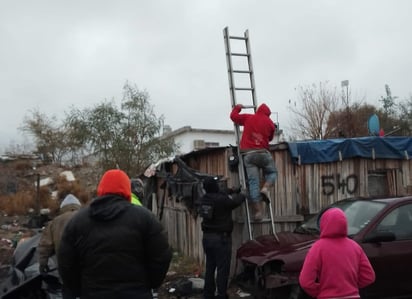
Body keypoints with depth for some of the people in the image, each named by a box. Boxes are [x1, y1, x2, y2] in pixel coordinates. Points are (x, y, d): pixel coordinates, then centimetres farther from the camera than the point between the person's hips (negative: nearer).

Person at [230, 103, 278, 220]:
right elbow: (270, 138, 17)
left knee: (253, 182, -2)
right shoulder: (270, 123, 9)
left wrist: (237, 107, 36)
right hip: (263, 153, -1)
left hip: (248, 154, 1)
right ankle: (265, 188, -8)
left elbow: (233, 116, 18)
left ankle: (257, 211, -6)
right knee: (272, 173, 23)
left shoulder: (248, 118, 10)